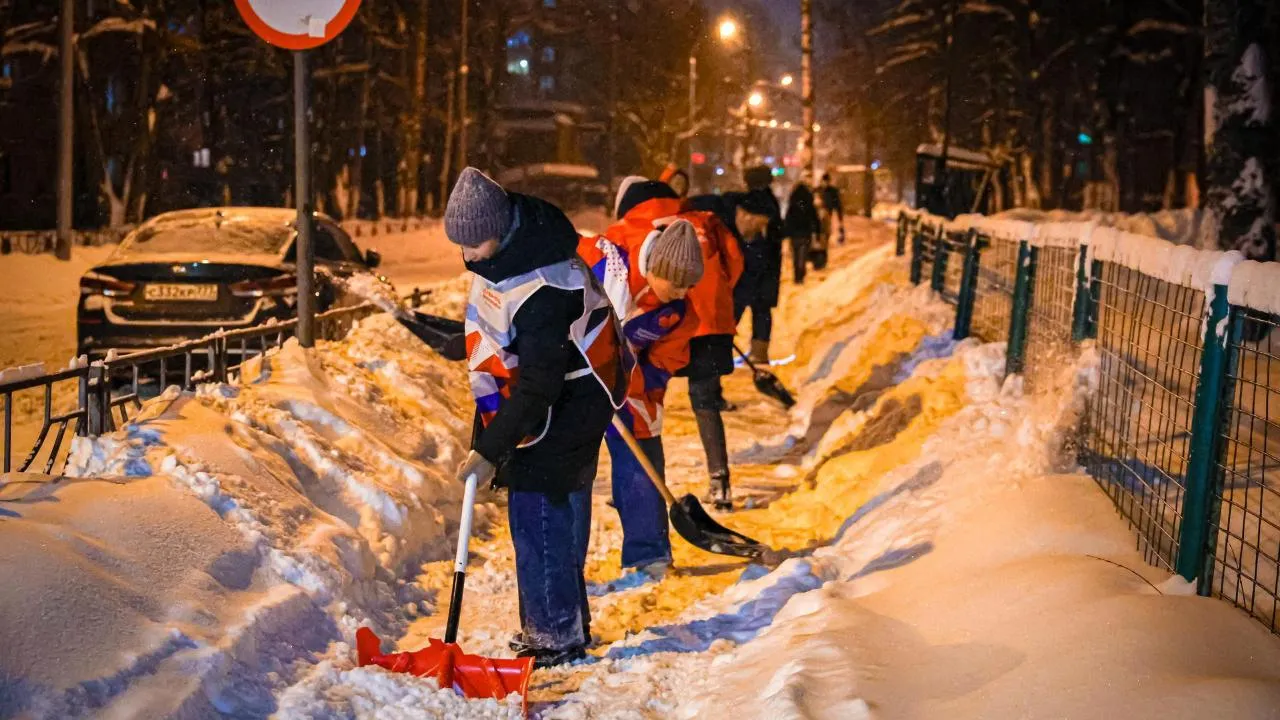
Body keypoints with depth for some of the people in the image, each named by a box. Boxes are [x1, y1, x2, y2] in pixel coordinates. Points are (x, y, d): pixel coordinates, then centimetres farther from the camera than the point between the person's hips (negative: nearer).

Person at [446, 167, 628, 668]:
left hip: (569, 403, -9)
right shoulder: (512, 228, -5)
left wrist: (490, 450, -28)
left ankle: (555, 634, -2)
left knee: (537, 512, -9)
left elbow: (536, 386, -30)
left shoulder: (542, 288, -33)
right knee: (565, 509, 15)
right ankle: (566, 622, 25)